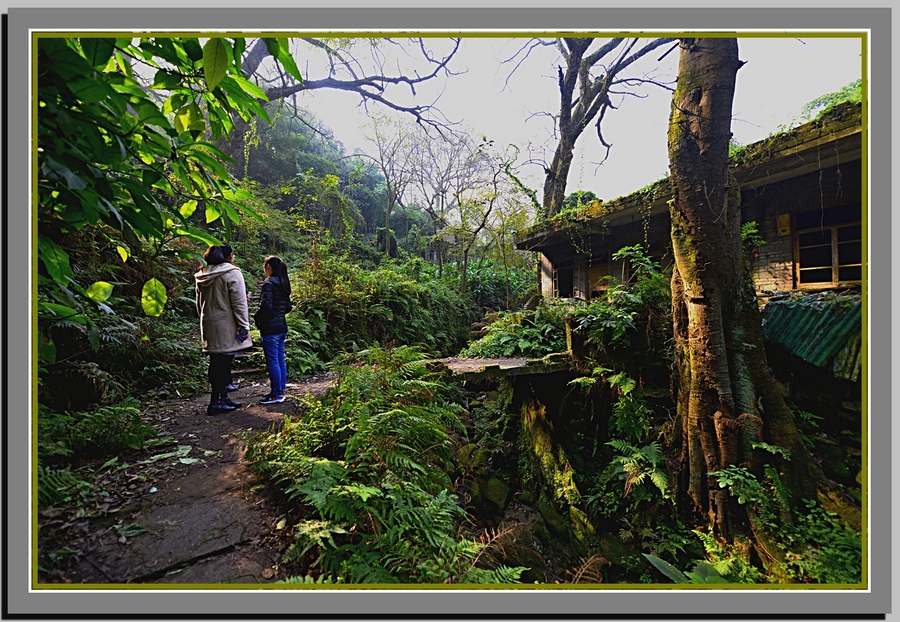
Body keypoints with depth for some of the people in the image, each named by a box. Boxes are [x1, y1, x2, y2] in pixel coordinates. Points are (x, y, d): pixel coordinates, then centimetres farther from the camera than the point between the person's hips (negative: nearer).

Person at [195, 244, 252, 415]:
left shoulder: (202, 275, 13)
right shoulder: (232, 273, -11)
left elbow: (200, 303, 19)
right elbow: (239, 303, -14)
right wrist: (244, 327, -11)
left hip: (210, 326, 8)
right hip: (226, 327, -7)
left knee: (218, 363, 13)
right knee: (222, 364, -2)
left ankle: (223, 397, 23)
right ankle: (215, 403, 3)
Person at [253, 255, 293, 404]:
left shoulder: (269, 283, -12)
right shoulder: (283, 284, 12)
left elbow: (265, 306, -20)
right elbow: (288, 307, 15)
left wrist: (256, 317, -5)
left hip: (270, 328, -8)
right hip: (282, 327, 8)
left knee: (272, 362, -1)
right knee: (280, 360, 13)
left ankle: (276, 394, 6)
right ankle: (281, 391, 22)